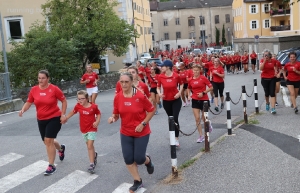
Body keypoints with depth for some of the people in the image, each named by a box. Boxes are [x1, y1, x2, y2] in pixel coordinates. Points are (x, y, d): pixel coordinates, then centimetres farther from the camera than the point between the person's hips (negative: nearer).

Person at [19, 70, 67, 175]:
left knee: (48, 141, -13)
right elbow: (28, 103, 5)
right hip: (41, 120, 5)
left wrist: (63, 114, -9)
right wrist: (23, 110, -15)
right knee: (47, 141, 16)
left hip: (54, 118, -5)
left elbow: (64, 101, -4)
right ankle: (61, 148, 50)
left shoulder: (54, 89, -14)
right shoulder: (34, 90, -3)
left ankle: (51, 166, 1)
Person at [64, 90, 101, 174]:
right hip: (83, 129, 4)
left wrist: (97, 122, -13)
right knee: (89, 145, 16)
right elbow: (73, 112, 12)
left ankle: (91, 164, -9)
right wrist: (66, 118, 13)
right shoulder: (78, 106, -4)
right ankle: (94, 155, 46)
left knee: (90, 146, -13)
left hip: (92, 129, -4)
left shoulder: (93, 106, -13)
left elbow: (98, 114, 1)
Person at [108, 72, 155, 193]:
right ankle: (137, 181, 26)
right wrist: (113, 118, -21)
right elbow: (116, 114, 2)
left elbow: (151, 110, -9)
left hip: (141, 132, -4)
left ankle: (148, 160, 38)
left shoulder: (140, 96, -20)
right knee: (128, 159, 5)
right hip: (125, 133, 4)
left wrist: (143, 124, -16)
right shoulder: (117, 97, -8)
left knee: (138, 159, -1)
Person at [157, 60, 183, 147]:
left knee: (175, 119, -11)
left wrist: (179, 92, -9)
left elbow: (181, 84, 5)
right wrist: (159, 93, -16)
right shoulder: (160, 76, -10)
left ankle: (176, 139, -6)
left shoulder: (176, 76, -14)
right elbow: (158, 87, 4)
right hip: (166, 101, 3)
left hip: (176, 100, -3)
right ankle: (177, 128, 39)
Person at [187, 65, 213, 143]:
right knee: (197, 118, -2)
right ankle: (201, 136, 6)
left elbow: (211, 87, -8)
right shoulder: (191, 80, 1)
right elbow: (189, 89, 19)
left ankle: (209, 125, 42)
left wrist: (203, 93, -16)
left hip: (204, 99, -3)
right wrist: (189, 95, 3)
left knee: (204, 118, 6)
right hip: (195, 100, 3)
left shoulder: (203, 78, -9)